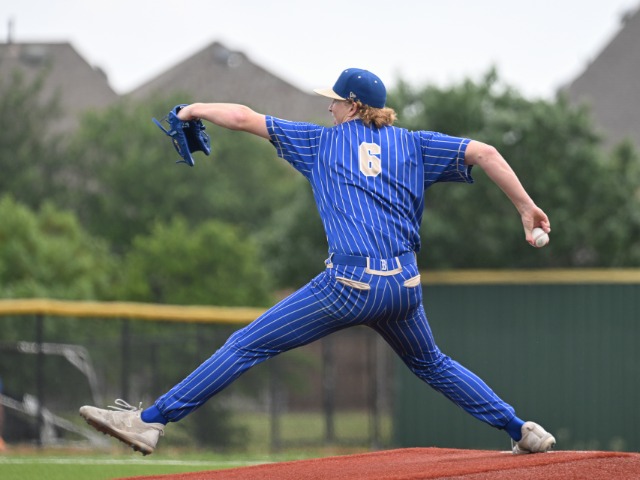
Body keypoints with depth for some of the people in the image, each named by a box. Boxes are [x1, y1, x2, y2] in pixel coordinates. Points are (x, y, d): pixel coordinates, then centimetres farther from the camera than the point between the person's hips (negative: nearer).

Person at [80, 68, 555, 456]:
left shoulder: (323, 141, 13)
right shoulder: (413, 144, 17)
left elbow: (244, 118, 13)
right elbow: (483, 152, 7)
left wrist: (194, 109, 29)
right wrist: (526, 207, 9)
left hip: (349, 284, -4)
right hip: (404, 284, 4)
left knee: (246, 346, -2)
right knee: (432, 364, 30)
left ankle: (150, 421, -7)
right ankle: (521, 430, 28)